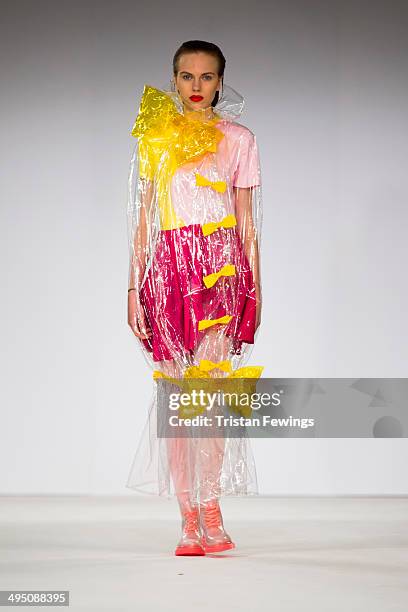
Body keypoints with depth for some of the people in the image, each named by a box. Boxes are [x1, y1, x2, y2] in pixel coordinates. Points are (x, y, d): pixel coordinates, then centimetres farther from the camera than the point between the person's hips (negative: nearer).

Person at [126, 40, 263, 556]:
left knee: (206, 387, -16)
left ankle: (207, 510, -12)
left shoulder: (238, 139, 10)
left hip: (222, 266, -1)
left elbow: (246, 221, 11)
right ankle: (191, 519, 3)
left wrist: (254, 287, 7)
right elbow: (144, 218, 11)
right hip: (169, 266, 1)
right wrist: (135, 286, 5)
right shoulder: (155, 137, 12)